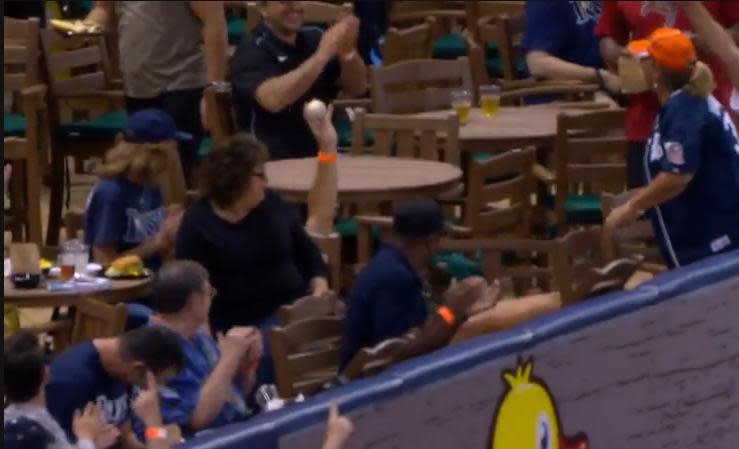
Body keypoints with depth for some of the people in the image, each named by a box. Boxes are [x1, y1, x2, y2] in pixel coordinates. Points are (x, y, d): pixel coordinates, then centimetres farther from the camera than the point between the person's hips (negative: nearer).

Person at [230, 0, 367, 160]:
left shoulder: (314, 39, 10)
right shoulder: (251, 52, -7)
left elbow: (357, 87, 6)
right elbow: (273, 100, -26)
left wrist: (348, 51, -14)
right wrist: (322, 55, -26)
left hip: (323, 156, 5)